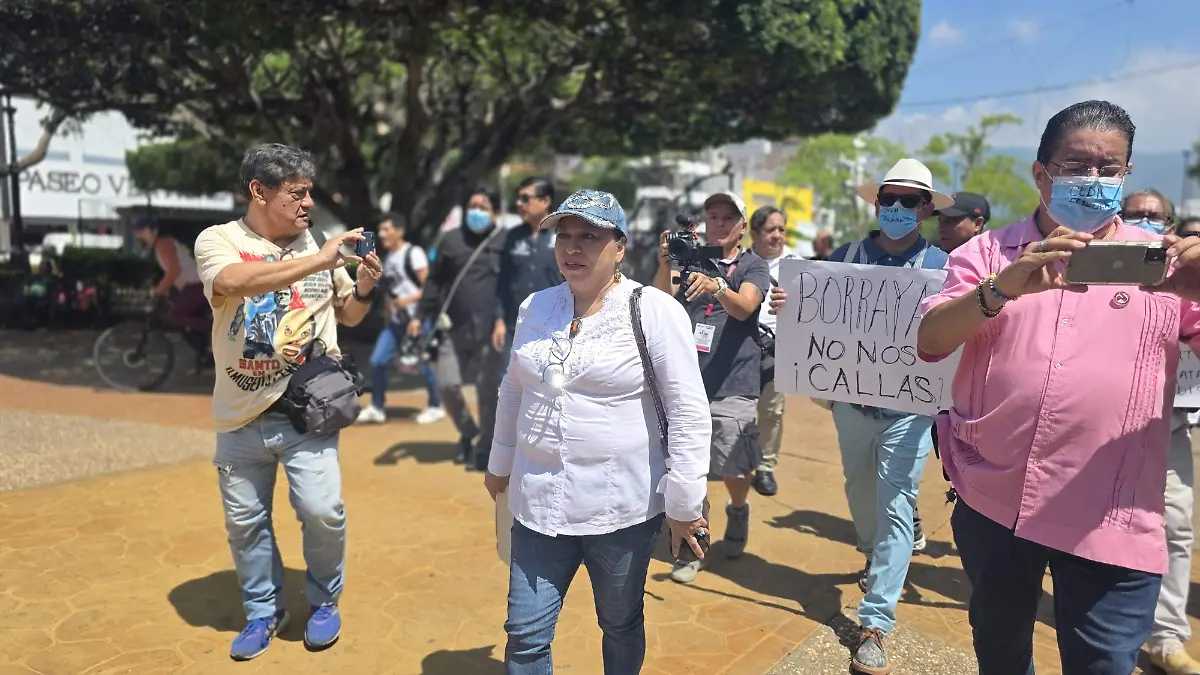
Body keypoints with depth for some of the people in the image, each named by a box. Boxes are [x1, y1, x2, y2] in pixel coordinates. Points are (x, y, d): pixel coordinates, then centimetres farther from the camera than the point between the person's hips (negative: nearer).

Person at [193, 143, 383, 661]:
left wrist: (364, 288, -9)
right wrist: (321, 260, -30)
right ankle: (263, 611, 35)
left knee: (322, 510, -8)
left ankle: (324, 602, 20)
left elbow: (348, 316, 13)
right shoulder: (218, 240, -4)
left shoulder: (317, 245, 3)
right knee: (245, 521, 12)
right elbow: (237, 282, -28)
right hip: (241, 417, 0)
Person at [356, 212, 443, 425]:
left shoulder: (413, 253, -11)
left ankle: (435, 407, 17)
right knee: (377, 361, 2)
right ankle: (376, 408, 13)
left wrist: (408, 300, -24)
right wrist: (390, 314, 17)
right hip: (395, 321, 8)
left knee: (423, 364, 0)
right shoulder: (387, 258, 13)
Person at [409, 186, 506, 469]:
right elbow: (435, 281, 13)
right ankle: (468, 433, 25)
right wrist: (420, 316, 8)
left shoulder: (504, 242, 2)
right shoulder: (452, 239, 10)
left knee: (487, 391, 2)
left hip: (489, 332, -3)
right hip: (454, 329, 3)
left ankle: (484, 447, 17)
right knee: (447, 385, -1)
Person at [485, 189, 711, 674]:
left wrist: (685, 504, -13)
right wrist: (501, 464, 25)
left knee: (621, 627, 16)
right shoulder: (535, 307, 5)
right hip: (540, 503, 4)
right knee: (525, 634, 8)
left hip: (623, 507, -4)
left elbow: (689, 411, -12)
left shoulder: (655, 311, -11)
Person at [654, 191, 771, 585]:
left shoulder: (753, 266, 3)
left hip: (733, 386, -1)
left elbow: (744, 307, -18)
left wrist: (716, 286, -38)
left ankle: (738, 512, 37)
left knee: (735, 469, 5)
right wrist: (664, 264, -27)